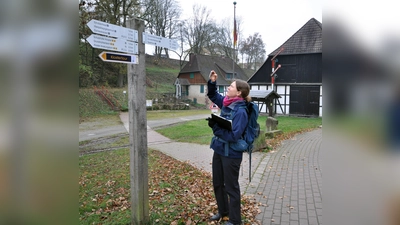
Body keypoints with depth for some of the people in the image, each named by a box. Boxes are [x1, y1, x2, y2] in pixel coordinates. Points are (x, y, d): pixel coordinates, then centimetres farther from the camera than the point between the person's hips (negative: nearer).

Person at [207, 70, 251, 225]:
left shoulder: (240, 111, -22)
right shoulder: (226, 103, 2)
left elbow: (234, 136, -26)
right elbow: (213, 95, 20)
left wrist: (215, 127, -27)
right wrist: (212, 82, 4)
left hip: (231, 154, -8)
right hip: (219, 150, 9)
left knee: (231, 187, 8)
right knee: (217, 183, 22)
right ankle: (223, 211, 43)